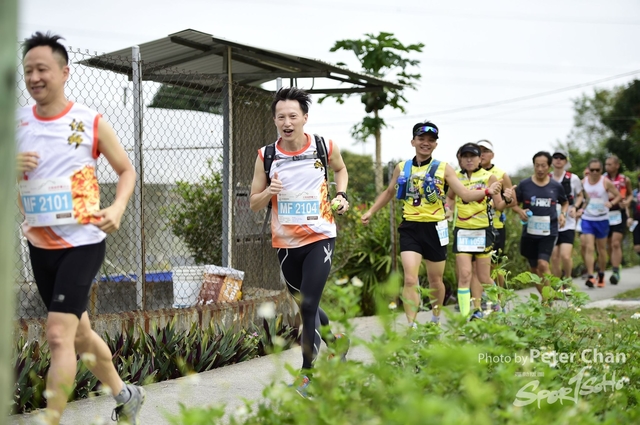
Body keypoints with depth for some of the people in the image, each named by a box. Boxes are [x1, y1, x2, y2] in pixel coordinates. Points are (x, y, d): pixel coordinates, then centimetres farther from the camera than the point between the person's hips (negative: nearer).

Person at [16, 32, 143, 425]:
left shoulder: (91, 122, -7)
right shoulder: (16, 124, 2)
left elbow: (127, 170, 3)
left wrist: (117, 208, -15)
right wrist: (12, 169, -14)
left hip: (82, 243, -5)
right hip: (40, 245, 5)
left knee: (59, 335, -15)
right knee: (79, 333, 18)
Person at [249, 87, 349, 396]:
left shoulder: (326, 148, -6)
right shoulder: (266, 156, -5)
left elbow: (341, 170, 18)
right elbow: (254, 204, 0)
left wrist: (341, 195, 0)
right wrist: (268, 192, -21)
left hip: (320, 237, -3)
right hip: (285, 243, 3)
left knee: (308, 305, -15)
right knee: (305, 306, 15)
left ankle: (306, 374, -6)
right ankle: (335, 340, 43)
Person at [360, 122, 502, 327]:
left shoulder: (443, 168, -2)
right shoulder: (402, 168, 5)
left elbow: (465, 194, -8)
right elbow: (389, 192, 21)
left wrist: (487, 191, -25)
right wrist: (370, 212, 16)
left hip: (434, 228, 0)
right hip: (410, 228, 1)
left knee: (435, 280, 12)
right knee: (410, 280, -13)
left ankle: (436, 320, 35)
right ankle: (412, 327, -9)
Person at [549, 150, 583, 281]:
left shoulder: (573, 179, -1)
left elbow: (580, 196, 13)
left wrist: (574, 207, -5)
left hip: (568, 223, -2)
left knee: (565, 256, -15)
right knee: (554, 258, 3)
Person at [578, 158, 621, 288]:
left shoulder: (606, 182, -6)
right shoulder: (583, 182, 1)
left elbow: (618, 196, -1)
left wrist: (611, 203, -20)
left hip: (602, 219, -1)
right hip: (587, 218, 1)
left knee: (602, 249, 10)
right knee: (589, 248, -12)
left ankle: (601, 275, 26)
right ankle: (590, 276, -17)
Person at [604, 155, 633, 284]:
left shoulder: (625, 180, 1)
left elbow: (630, 194, 16)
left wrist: (627, 201, -4)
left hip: (619, 214, -2)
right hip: (605, 214, 2)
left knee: (616, 243, -14)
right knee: (609, 245, 10)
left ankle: (616, 272, -16)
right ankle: (615, 270, 24)